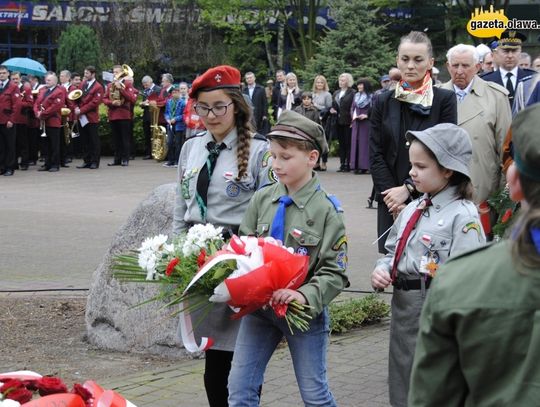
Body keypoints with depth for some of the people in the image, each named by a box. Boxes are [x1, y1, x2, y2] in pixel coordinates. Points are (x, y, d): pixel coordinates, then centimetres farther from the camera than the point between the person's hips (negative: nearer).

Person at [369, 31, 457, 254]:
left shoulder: (445, 100, 0)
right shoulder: (383, 102, 8)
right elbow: (376, 156, 5)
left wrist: (409, 188, -11)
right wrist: (393, 197, -7)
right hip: (391, 204, 3)